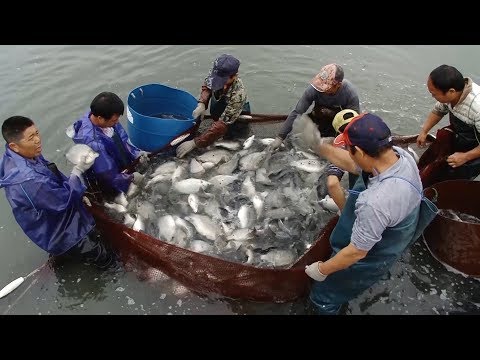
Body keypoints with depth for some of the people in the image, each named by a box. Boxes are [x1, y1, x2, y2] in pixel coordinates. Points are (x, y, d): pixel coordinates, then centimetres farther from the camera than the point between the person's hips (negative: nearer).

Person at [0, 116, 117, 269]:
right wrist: (78, 170, -23)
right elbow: (63, 200, -28)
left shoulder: (28, 156, -9)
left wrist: (78, 194, 1)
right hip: (63, 235, -8)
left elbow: (55, 180, 8)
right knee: (106, 258, 5)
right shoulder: (26, 180, -39)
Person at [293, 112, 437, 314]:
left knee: (324, 297, 16)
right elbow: (351, 164, -3)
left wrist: (322, 270, -14)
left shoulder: (375, 203, -45)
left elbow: (357, 252, -30)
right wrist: (318, 144, -8)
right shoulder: (400, 154, -21)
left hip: (370, 258, -8)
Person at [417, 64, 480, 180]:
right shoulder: (450, 94, -19)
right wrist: (424, 132, 0)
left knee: (455, 177, -6)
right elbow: (437, 111, 5)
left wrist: (465, 157, -25)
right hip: (459, 138, 7)